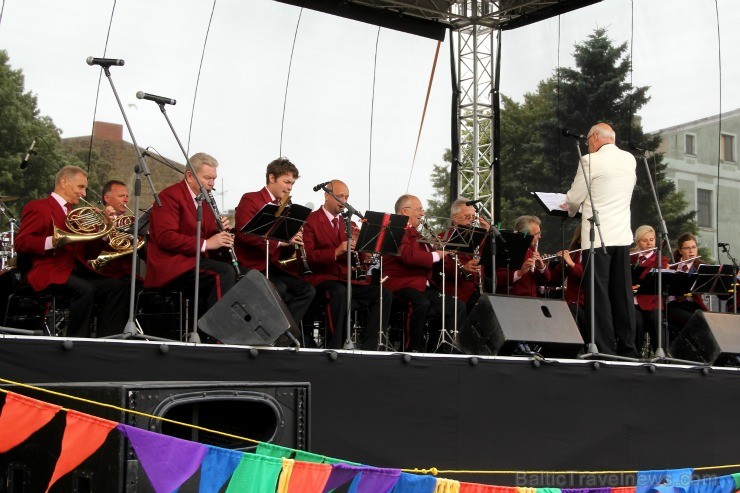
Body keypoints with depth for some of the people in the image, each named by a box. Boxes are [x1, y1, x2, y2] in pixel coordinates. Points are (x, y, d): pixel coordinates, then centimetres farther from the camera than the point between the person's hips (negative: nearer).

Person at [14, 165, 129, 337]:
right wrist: (52, 242, -25)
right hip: (50, 274, -7)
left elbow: (89, 254, 21)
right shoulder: (37, 207, 3)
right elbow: (20, 243, -9)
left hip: (76, 272, 7)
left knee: (118, 286, -14)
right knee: (85, 289, -34)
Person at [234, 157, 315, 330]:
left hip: (272, 266, 8)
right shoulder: (250, 200, -6)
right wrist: (279, 241, -27)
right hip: (251, 266, -8)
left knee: (307, 290, -8)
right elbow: (244, 233, -21)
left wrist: (293, 240, -6)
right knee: (279, 288, -31)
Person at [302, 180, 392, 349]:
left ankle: (369, 347, -16)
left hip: (349, 279, 6)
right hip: (323, 279, -6)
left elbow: (360, 261, 15)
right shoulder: (311, 221, 2)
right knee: (340, 292, -39)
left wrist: (357, 243, -4)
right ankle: (335, 346, -31)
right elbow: (309, 256, -12)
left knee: (385, 295, -16)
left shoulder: (348, 222, 21)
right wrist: (336, 252, -24)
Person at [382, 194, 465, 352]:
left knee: (458, 307, 3)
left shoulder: (415, 233, 24)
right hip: (402, 285, -10)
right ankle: (413, 348, -28)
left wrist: (440, 249, 11)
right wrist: (435, 255, -15)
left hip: (424, 286, 10)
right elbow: (408, 256, -26)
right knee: (422, 303, -39)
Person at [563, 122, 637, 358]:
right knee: (622, 293, 9)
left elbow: (574, 198, -6)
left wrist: (570, 208, 18)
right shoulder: (630, 160, 10)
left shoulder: (591, 161, -10)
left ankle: (604, 349, -4)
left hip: (597, 237, -6)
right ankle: (627, 348, 11)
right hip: (622, 235, 6)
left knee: (598, 293, -3)